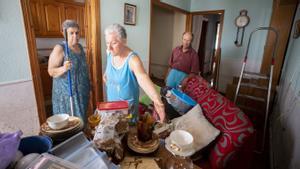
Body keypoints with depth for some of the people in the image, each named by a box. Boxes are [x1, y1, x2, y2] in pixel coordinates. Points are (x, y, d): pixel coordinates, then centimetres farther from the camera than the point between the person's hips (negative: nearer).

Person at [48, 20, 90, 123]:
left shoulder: (80, 46, 7)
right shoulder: (59, 48, -13)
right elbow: (51, 71, -16)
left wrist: (88, 84, 18)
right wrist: (64, 68, -35)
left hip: (82, 91, 6)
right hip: (67, 93, -6)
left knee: (81, 120, 16)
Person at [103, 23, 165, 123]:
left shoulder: (132, 59, -30)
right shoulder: (110, 52, -10)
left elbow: (142, 78, -49)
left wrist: (156, 99, -64)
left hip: (128, 105, -5)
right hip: (111, 101, 6)